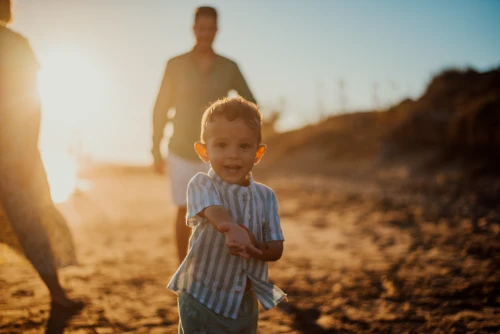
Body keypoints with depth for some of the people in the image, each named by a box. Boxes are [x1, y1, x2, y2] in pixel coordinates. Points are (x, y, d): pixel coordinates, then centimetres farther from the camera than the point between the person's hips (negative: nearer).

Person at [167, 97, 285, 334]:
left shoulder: (266, 196, -1)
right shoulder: (201, 185, -13)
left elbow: (276, 250, -3)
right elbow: (214, 211, -36)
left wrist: (254, 248, -25)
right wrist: (231, 228, -58)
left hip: (245, 302, 4)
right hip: (202, 298, -4)